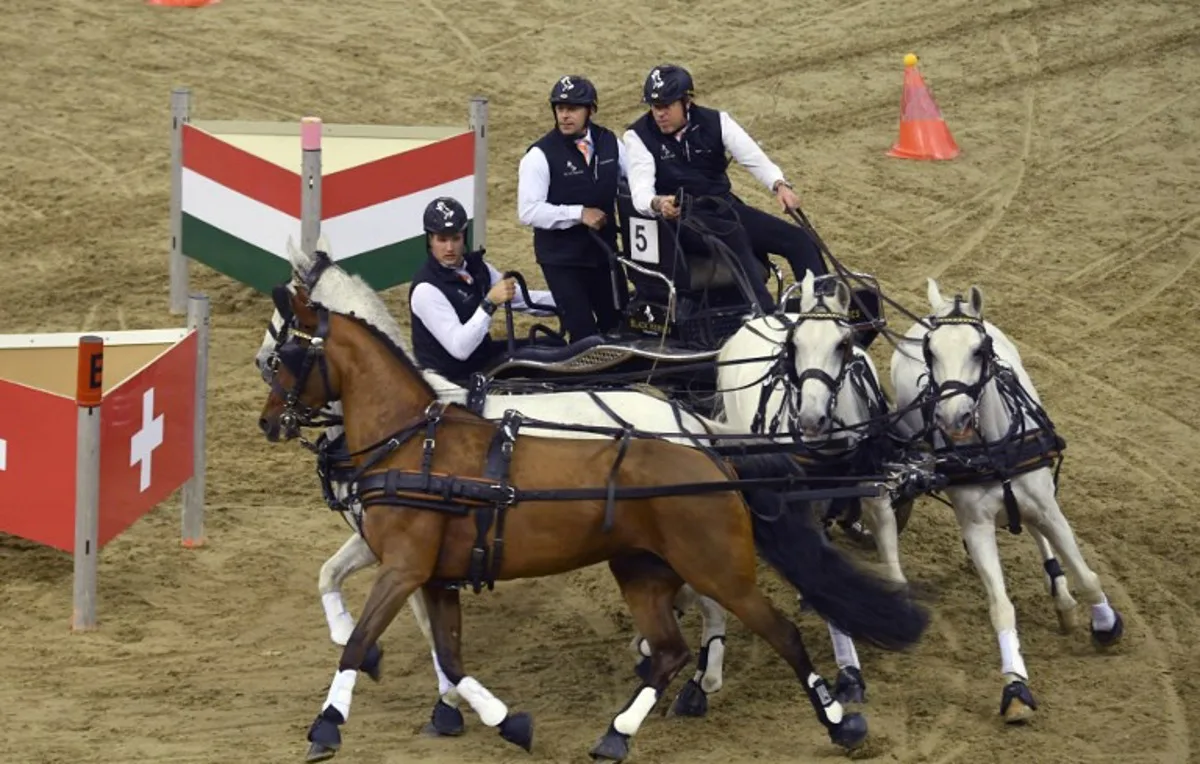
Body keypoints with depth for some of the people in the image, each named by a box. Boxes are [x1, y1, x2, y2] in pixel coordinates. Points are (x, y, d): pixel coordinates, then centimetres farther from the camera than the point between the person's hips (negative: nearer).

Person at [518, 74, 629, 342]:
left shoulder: (609, 142, 2)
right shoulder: (541, 155, -14)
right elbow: (528, 211, -20)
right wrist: (579, 214, -24)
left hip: (604, 250, 5)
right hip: (561, 257, -5)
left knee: (620, 324, 12)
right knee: (583, 332, -9)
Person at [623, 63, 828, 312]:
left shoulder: (715, 122, 2)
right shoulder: (639, 136, -6)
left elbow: (753, 156, -8)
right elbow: (640, 192, -17)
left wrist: (779, 185, -28)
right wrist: (657, 204, -42)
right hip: (681, 218, -5)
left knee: (800, 241, -10)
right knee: (734, 236, -37)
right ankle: (768, 316, -47)